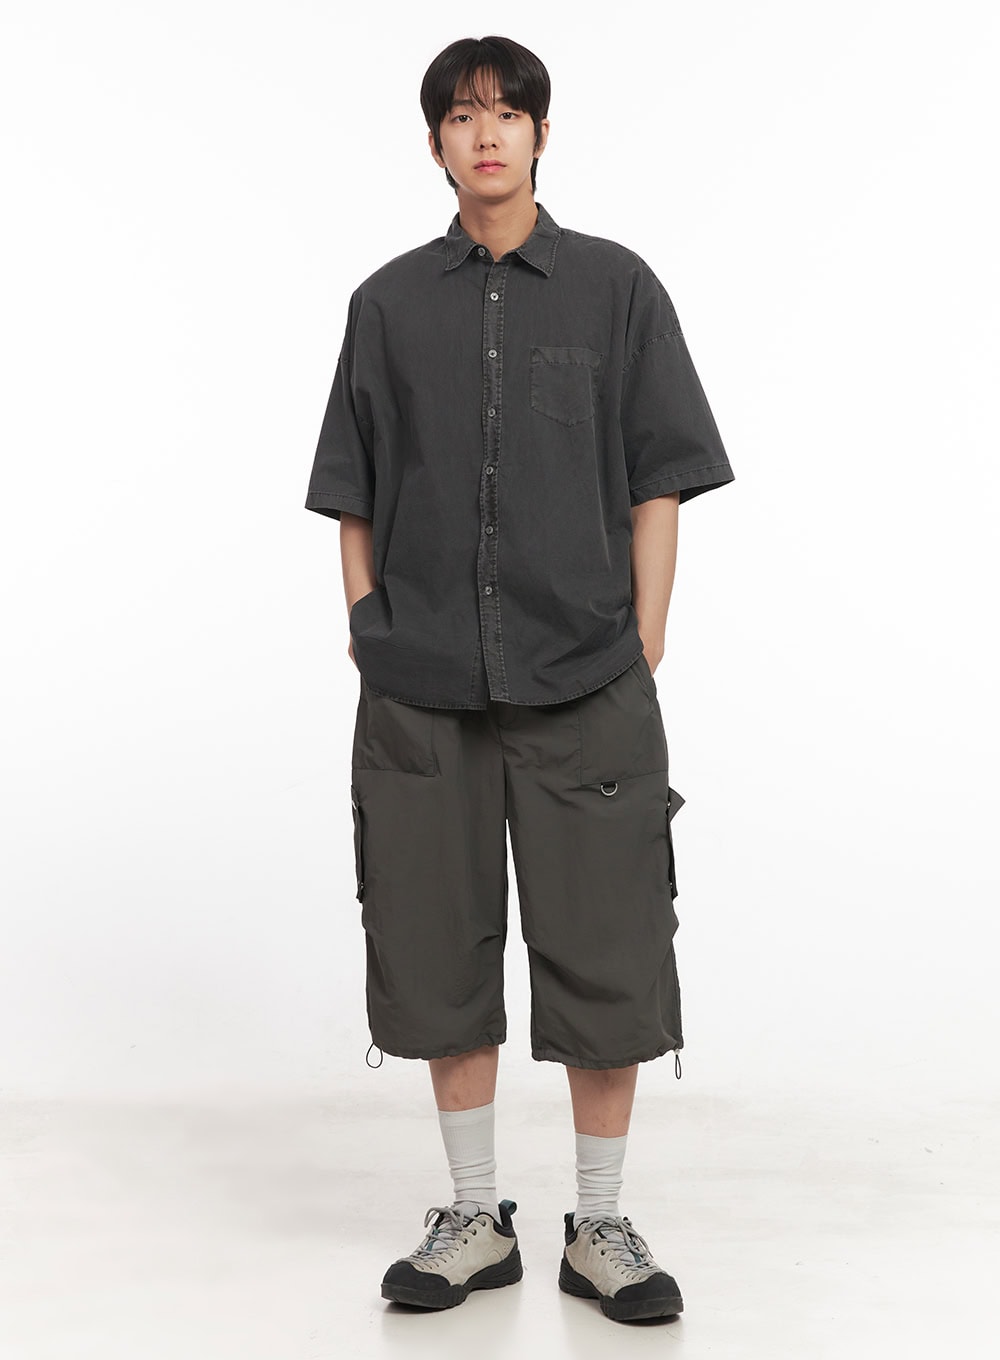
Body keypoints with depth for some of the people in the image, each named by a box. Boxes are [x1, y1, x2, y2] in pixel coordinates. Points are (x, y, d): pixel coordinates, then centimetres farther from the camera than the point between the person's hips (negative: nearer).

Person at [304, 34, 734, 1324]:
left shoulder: (615, 287, 4)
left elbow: (657, 486, 3)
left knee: (604, 959, 2)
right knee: (440, 954, 8)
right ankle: (474, 1221, 23)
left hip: (584, 686, -1)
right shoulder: (389, 303, 8)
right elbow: (354, 498, 11)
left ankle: (601, 1228, 18)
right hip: (421, 691, 2)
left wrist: (644, 655, -3)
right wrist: (368, 641, 3)